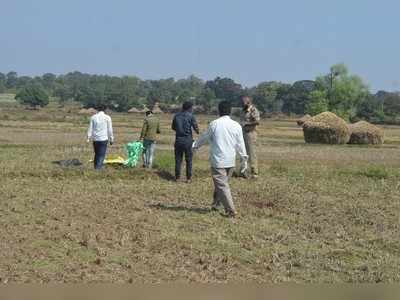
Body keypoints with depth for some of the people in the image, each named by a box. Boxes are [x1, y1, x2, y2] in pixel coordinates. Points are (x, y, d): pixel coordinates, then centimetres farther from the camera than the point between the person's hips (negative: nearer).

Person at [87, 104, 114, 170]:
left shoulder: (93, 117, 4)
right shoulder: (107, 117, -2)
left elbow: (90, 128, 4)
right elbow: (110, 130, -1)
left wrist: (89, 137, 8)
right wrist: (111, 139, 6)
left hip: (95, 139, 3)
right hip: (103, 139, -3)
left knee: (97, 154, 16)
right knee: (102, 155, -2)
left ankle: (96, 168, 19)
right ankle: (98, 168, -13)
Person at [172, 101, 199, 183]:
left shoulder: (176, 116, 5)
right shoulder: (190, 116, -7)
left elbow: (173, 127, 15)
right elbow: (195, 127, -7)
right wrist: (197, 132, 16)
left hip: (178, 139, 3)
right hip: (188, 140, -3)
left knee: (178, 159, 9)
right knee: (188, 160, 5)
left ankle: (177, 177, 11)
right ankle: (188, 178, 7)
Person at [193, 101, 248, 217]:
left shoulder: (214, 124, -7)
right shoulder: (236, 125, 1)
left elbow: (204, 137, 7)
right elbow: (240, 144, 5)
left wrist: (195, 145, 26)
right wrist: (244, 160, 14)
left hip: (218, 160, -5)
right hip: (231, 161, 5)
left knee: (222, 185, -3)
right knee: (222, 182, 21)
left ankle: (231, 210, -10)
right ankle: (216, 204, 34)